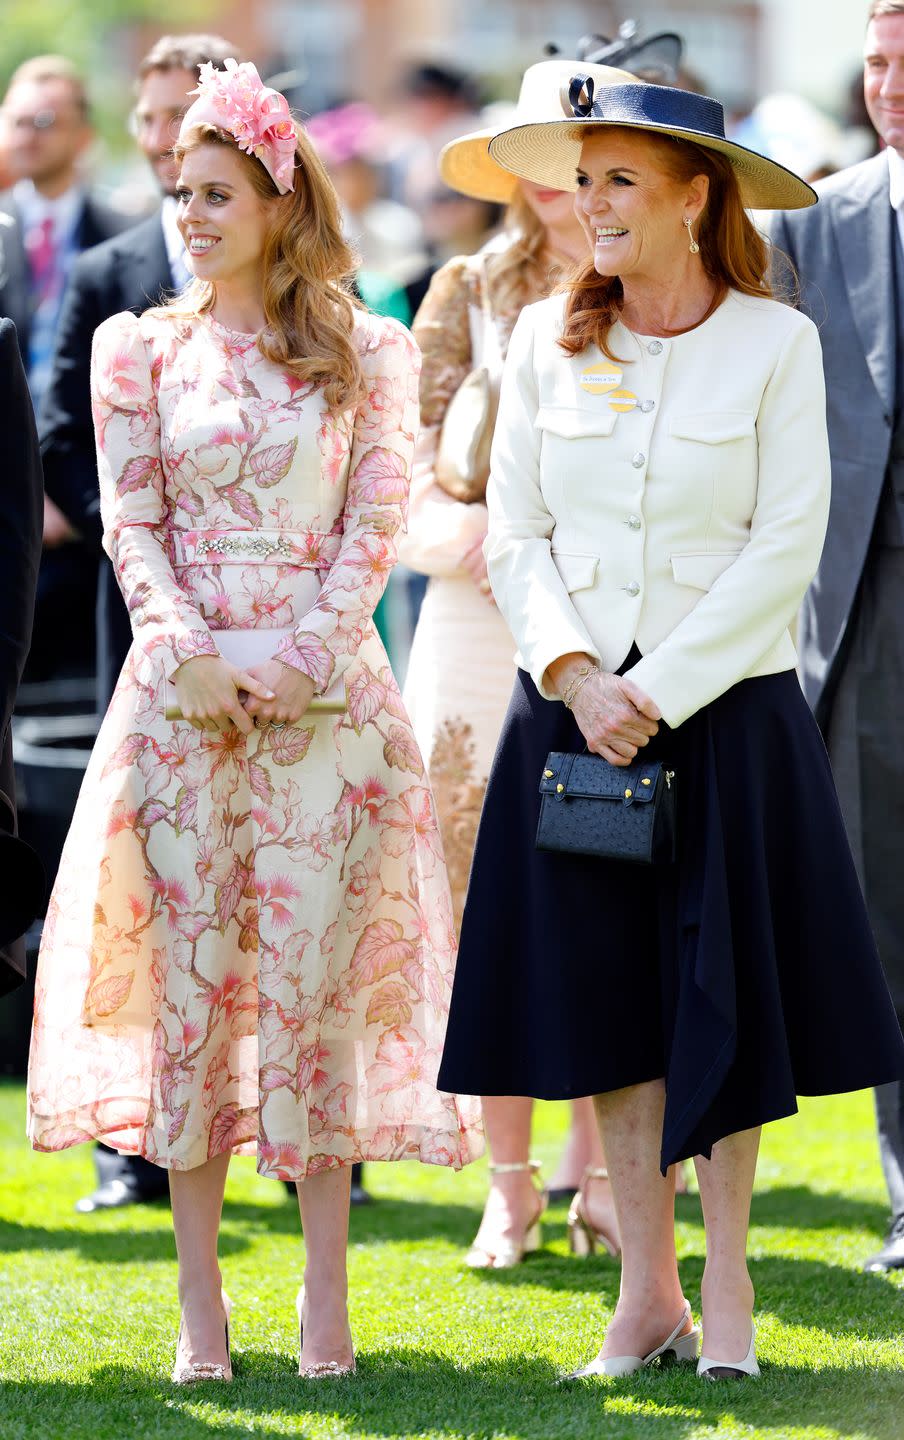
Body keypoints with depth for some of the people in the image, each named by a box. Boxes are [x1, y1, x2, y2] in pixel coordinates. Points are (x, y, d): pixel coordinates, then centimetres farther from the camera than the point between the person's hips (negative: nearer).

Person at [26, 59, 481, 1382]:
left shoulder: (365, 356, 5)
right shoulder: (145, 351, 9)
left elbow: (376, 524, 1)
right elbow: (131, 523, 4)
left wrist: (300, 653, -11)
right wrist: (193, 652, -10)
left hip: (323, 699, -1)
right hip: (183, 694, 1)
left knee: (310, 986, -3)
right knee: (191, 983, -1)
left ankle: (326, 1297, 3)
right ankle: (200, 1305, 4)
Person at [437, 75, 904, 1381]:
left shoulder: (775, 342, -5)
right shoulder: (546, 341, 4)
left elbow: (786, 544, -8)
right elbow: (514, 533, 5)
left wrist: (658, 689, -12)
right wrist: (573, 674, -9)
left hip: (727, 710, -3)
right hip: (576, 708, 3)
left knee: (724, 995, 2)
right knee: (608, 993, 4)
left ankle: (728, 1284, 13)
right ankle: (647, 1292, 11)